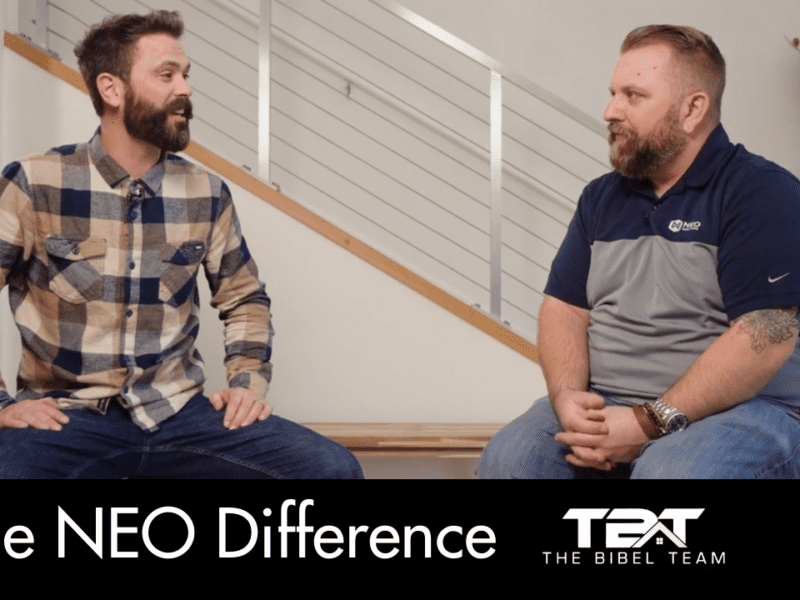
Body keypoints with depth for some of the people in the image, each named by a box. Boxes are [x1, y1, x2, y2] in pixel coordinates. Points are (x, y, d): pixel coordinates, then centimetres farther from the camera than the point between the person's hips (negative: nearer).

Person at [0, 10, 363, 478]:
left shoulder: (207, 194, 6)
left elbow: (245, 298, 20)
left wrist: (249, 379, 6)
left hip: (178, 412, 4)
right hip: (64, 417, -3)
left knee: (335, 469, -15)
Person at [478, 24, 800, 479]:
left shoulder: (763, 193, -8)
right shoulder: (602, 198, 13)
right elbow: (565, 306, 10)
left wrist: (652, 421, -21)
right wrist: (567, 396, -10)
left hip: (738, 407, -4)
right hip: (606, 407, 5)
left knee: (670, 470, -36)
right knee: (506, 458, -21)